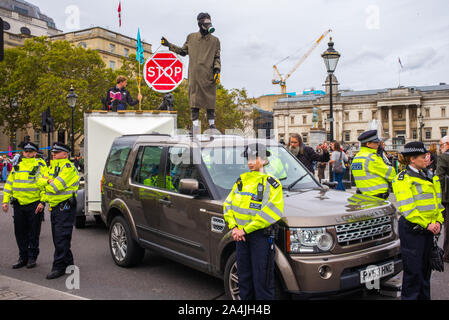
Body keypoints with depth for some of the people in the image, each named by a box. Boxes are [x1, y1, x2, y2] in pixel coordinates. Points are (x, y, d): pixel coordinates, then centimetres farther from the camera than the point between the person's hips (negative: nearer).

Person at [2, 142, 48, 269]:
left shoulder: (40, 166, -1)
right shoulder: (17, 166, 13)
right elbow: (9, 183, 16)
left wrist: (42, 201, -17)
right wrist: (5, 200, 9)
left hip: (34, 204, -4)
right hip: (18, 204, 5)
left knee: (33, 233, 4)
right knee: (20, 232, 10)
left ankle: (32, 257, 18)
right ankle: (23, 257, 22)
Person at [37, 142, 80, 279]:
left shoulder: (68, 167, -13)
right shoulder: (52, 166, 17)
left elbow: (56, 186, -20)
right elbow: (40, 181, 16)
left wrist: (48, 181, -3)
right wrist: (49, 181, -3)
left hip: (65, 207, -9)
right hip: (54, 206, 9)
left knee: (61, 238, -8)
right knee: (57, 238, 14)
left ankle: (59, 267, -3)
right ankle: (68, 262, 25)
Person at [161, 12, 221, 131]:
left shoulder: (214, 40, 11)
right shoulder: (191, 37, 14)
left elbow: (217, 57, 11)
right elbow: (183, 51, 24)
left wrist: (217, 70, -4)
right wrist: (169, 45, 19)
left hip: (209, 75, -1)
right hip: (194, 74, 1)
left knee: (210, 99, -2)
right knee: (194, 98, -2)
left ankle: (212, 123, 6)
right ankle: (195, 124, 2)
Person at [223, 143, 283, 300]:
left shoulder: (271, 183, -6)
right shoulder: (241, 180, 12)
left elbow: (271, 212, -17)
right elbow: (228, 204, 12)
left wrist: (245, 229, -18)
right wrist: (234, 227, -3)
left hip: (261, 235, -6)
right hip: (241, 235, 6)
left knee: (262, 279, 0)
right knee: (244, 276, 15)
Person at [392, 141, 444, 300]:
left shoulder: (425, 176, 15)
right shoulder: (403, 178, -11)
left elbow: (436, 201, 18)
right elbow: (406, 208, -18)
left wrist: (438, 221, 3)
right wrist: (426, 224, -19)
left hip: (428, 229, 8)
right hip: (412, 229, -8)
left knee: (425, 267, 16)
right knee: (413, 270, -2)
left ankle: (424, 296, 28)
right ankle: (410, 296, 11)